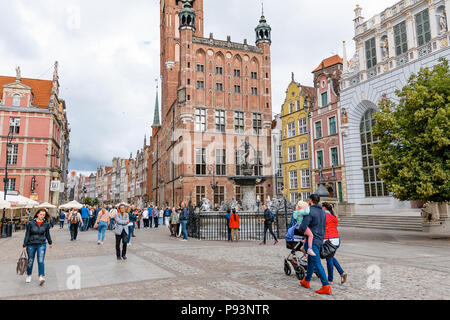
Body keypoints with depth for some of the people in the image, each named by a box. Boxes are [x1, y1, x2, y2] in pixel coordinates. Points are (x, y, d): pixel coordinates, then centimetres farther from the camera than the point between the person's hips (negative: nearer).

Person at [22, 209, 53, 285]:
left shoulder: (46, 224, -2)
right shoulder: (31, 223, -7)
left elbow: (47, 234, 13)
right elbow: (27, 235, -3)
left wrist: (50, 243, 23)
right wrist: (24, 246, -4)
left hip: (42, 244, 0)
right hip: (31, 245, 0)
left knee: (41, 261, -12)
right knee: (30, 261, 12)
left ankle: (41, 277, -18)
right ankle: (29, 276, 34)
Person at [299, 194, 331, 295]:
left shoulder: (310, 211, -17)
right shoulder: (323, 212, 10)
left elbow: (303, 227, -22)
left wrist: (302, 231, -1)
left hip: (313, 240, -9)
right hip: (320, 240, 9)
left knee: (317, 263, -6)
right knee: (310, 260, 20)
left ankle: (326, 286, -7)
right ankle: (306, 281, 33)